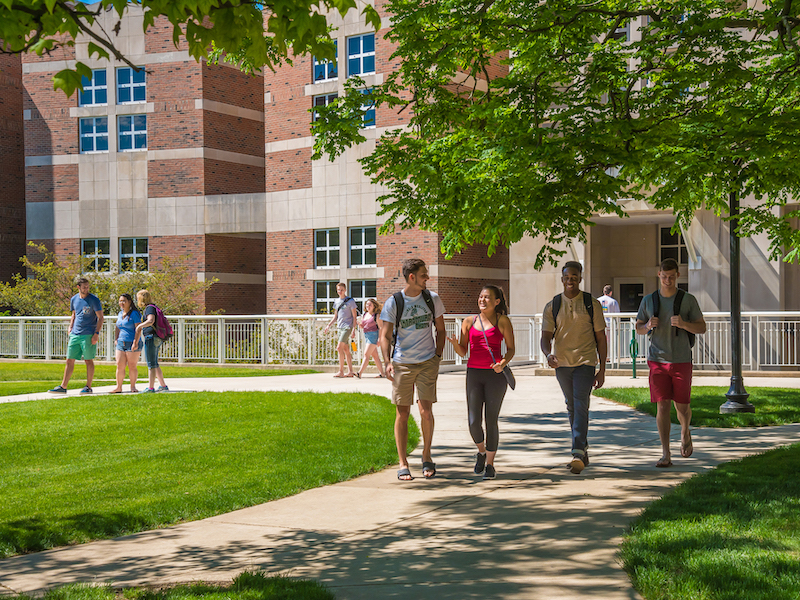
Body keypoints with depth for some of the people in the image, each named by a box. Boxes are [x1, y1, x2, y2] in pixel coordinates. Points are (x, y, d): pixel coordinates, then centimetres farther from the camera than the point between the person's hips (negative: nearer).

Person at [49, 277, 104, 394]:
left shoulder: (94, 300, -5)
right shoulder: (74, 299, 11)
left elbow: (101, 317, -5)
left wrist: (97, 333, -13)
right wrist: (70, 327, 11)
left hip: (88, 335, -5)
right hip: (75, 334, 5)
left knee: (89, 361, 0)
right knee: (70, 361, 3)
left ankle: (88, 387, 8)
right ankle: (63, 387, 6)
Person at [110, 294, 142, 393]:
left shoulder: (134, 314, -8)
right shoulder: (120, 314, 14)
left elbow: (138, 329, -14)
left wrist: (135, 342, -21)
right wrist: (116, 339, 15)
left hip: (132, 344, -6)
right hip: (121, 343, 6)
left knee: (132, 366, -3)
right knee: (120, 366, 0)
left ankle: (133, 386, 6)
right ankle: (119, 387, 3)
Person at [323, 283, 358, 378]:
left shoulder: (350, 301, -6)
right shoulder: (337, 301, 13)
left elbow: (354, 316, -6)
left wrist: (354, 330, -13)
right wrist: (329, 325, 9)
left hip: (347, 327, -7)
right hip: (340, 327, 7)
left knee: (339, 348, -14)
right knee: (346, 349, 7)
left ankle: (341, 371, -12)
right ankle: (350, 372, 10)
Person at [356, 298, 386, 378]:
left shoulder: (377, 315, -10)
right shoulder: (365, 314, 12)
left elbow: (381, 328, -12)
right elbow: (363, 326, 21)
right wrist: (360, 325, -2)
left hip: (373, 335, -8)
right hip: (366, 335, 8)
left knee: (366, 354, -14)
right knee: (375, 355, 11)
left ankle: (360, 373, -19)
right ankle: (382, 373, 17)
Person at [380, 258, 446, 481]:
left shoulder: (432, 299, 4)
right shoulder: (393, 302, -4)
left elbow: (440, 330, 14)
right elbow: (385, 335, -6)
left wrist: (437, 357, 4)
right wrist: (388, 361, -21)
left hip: (427, 362, 1)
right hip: (402, 363, -1)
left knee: (426, 410, -6)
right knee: (402, 413, 1)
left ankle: (427, 456, 16)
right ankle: (403, 464, 8)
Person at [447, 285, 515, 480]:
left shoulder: (502, 321, 2)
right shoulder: (469, 322, 9)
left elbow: (511, 349, 5)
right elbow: (463, 352, 10)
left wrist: (503, 363, -15)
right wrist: (455, 344, -12)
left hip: (496, 375, -2)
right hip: (474, 374, 2)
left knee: (491, 420, 0)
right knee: (473, 421, -5)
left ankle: (490, 464, 13)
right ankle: (481, 451, 26)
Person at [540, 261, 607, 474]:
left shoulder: (591, 303, 1)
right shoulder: (552, 306, 5)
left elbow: (600, 337, 3)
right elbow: (546, 336, 1)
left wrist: (602, 369, 0)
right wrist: (548, 353, -22)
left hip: (585, 362, -3)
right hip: (561, 363, 3)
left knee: (581, 405, -16)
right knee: (572, 407, 12)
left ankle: (578, 454, -22)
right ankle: (583, 450, 26)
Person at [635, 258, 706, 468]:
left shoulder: (688, 300, 0)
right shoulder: (648, 300, 5)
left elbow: (702, 328, 1)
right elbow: (638, 328, 13)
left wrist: (683, 324, -18)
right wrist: (648, 326, -11)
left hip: (681, 360, 0)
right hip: (657, 360, 1)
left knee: (682, 406, 6)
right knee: (662, 405, -6)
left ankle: (685, 433, 40)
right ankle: (665, 454, -4)